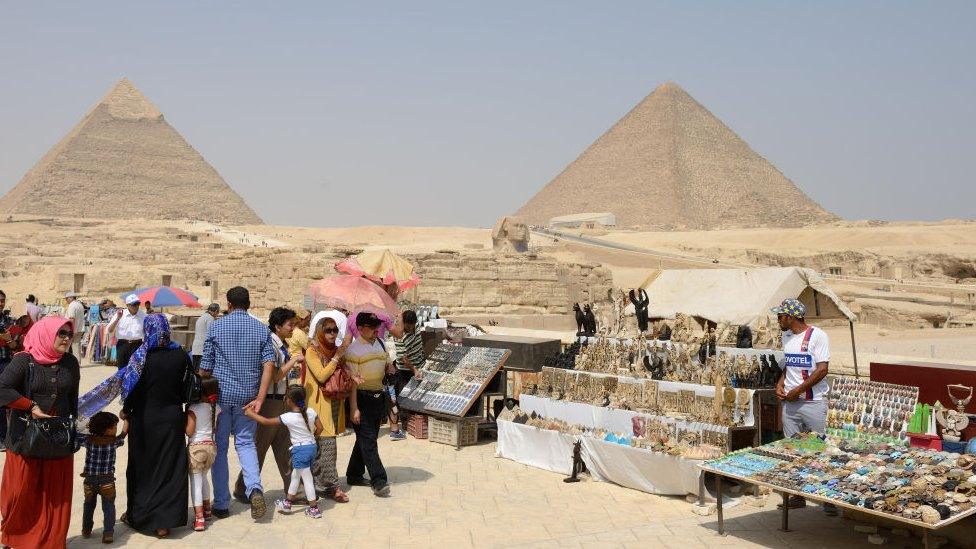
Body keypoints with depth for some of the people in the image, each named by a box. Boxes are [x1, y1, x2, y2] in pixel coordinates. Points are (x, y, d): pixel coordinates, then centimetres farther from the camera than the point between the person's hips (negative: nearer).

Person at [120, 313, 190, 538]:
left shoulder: (141, 356, -15)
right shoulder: (181, 355, -7)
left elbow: (132, 388, -12)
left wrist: (126, 410, 5)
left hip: (144, 420, -2)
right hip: (173, 418, 2)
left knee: (142, 467, 15)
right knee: (170, 468, 9)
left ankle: (137, 515, 26)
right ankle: (165, 521, 10)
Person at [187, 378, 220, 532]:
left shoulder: (194, 408, -13)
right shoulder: (216, 408, 2)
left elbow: (189, 431, -13)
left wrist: (183, 421, 3)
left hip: (196, 447, -5)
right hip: (211, 446, 6)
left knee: (196, 481, -3)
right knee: (203, 477, 26)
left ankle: (199, 518, -10)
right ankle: (207, 509, 34)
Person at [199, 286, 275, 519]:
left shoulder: (216, 327, -1)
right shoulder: (262, 329, 4)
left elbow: (205, 368, -1)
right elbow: (269, 364, -7)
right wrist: (260, 398, -8)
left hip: (221, 394, -2)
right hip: (248, 396, 2)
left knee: (219, 448, 9)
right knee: (245, 442, 15)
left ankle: (221, 504, 14)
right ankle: (254, 488, -9)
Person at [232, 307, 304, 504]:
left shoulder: (281, 345, 11)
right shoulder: (270, 345, -17)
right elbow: (273, 377, -21)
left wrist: (295, 367, 8)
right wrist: (293, 360, -16)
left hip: (281, 401, 9)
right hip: (269, 401, -9)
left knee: (284, 447, 13)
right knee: (259, 447, 2)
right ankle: (242, 490, 15)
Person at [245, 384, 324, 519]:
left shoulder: (288, 417, -15)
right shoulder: (311, 412, -2)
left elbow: (266, 422, -8)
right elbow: (319, 428, 2)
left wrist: (251, 414, 2)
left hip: (300, 449, -7)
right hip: (312, 446, 7)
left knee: (307, 479, 1)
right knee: (295, 475, 21)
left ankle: (314, 509, 5)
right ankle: (287, 503, 34)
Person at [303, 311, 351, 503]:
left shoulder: (336, 350, 13)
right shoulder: (312, 351, -7)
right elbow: (321, 376, -19)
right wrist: (338, 355, -18)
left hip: (335, 402, 6)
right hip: (320, 403, -6)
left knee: (319, 446, 11)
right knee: (327, 444, -9)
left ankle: (318, 485, 17)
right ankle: (332, 486, -5)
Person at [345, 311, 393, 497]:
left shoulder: (379, 344, 11)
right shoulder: (354, 349, -11)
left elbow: (387, 364, 25)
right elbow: (352, 381, -14)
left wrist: (389, 366, -1)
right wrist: (354, 408, -17)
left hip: (378, 397, 7)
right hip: (362, 398, -7)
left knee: (366, 439, 14)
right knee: (368, 441, -7)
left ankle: (354, 475, 26)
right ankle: (379, 481, -8)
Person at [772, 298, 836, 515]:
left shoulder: (817, 336, -10)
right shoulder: (786, 336, 12)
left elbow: (822, 369, -15)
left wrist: (797, 390, -15)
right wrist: (780, 383, 4)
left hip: (813, 402, -7)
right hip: (790, 402, 7)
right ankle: (798, 495, 18)